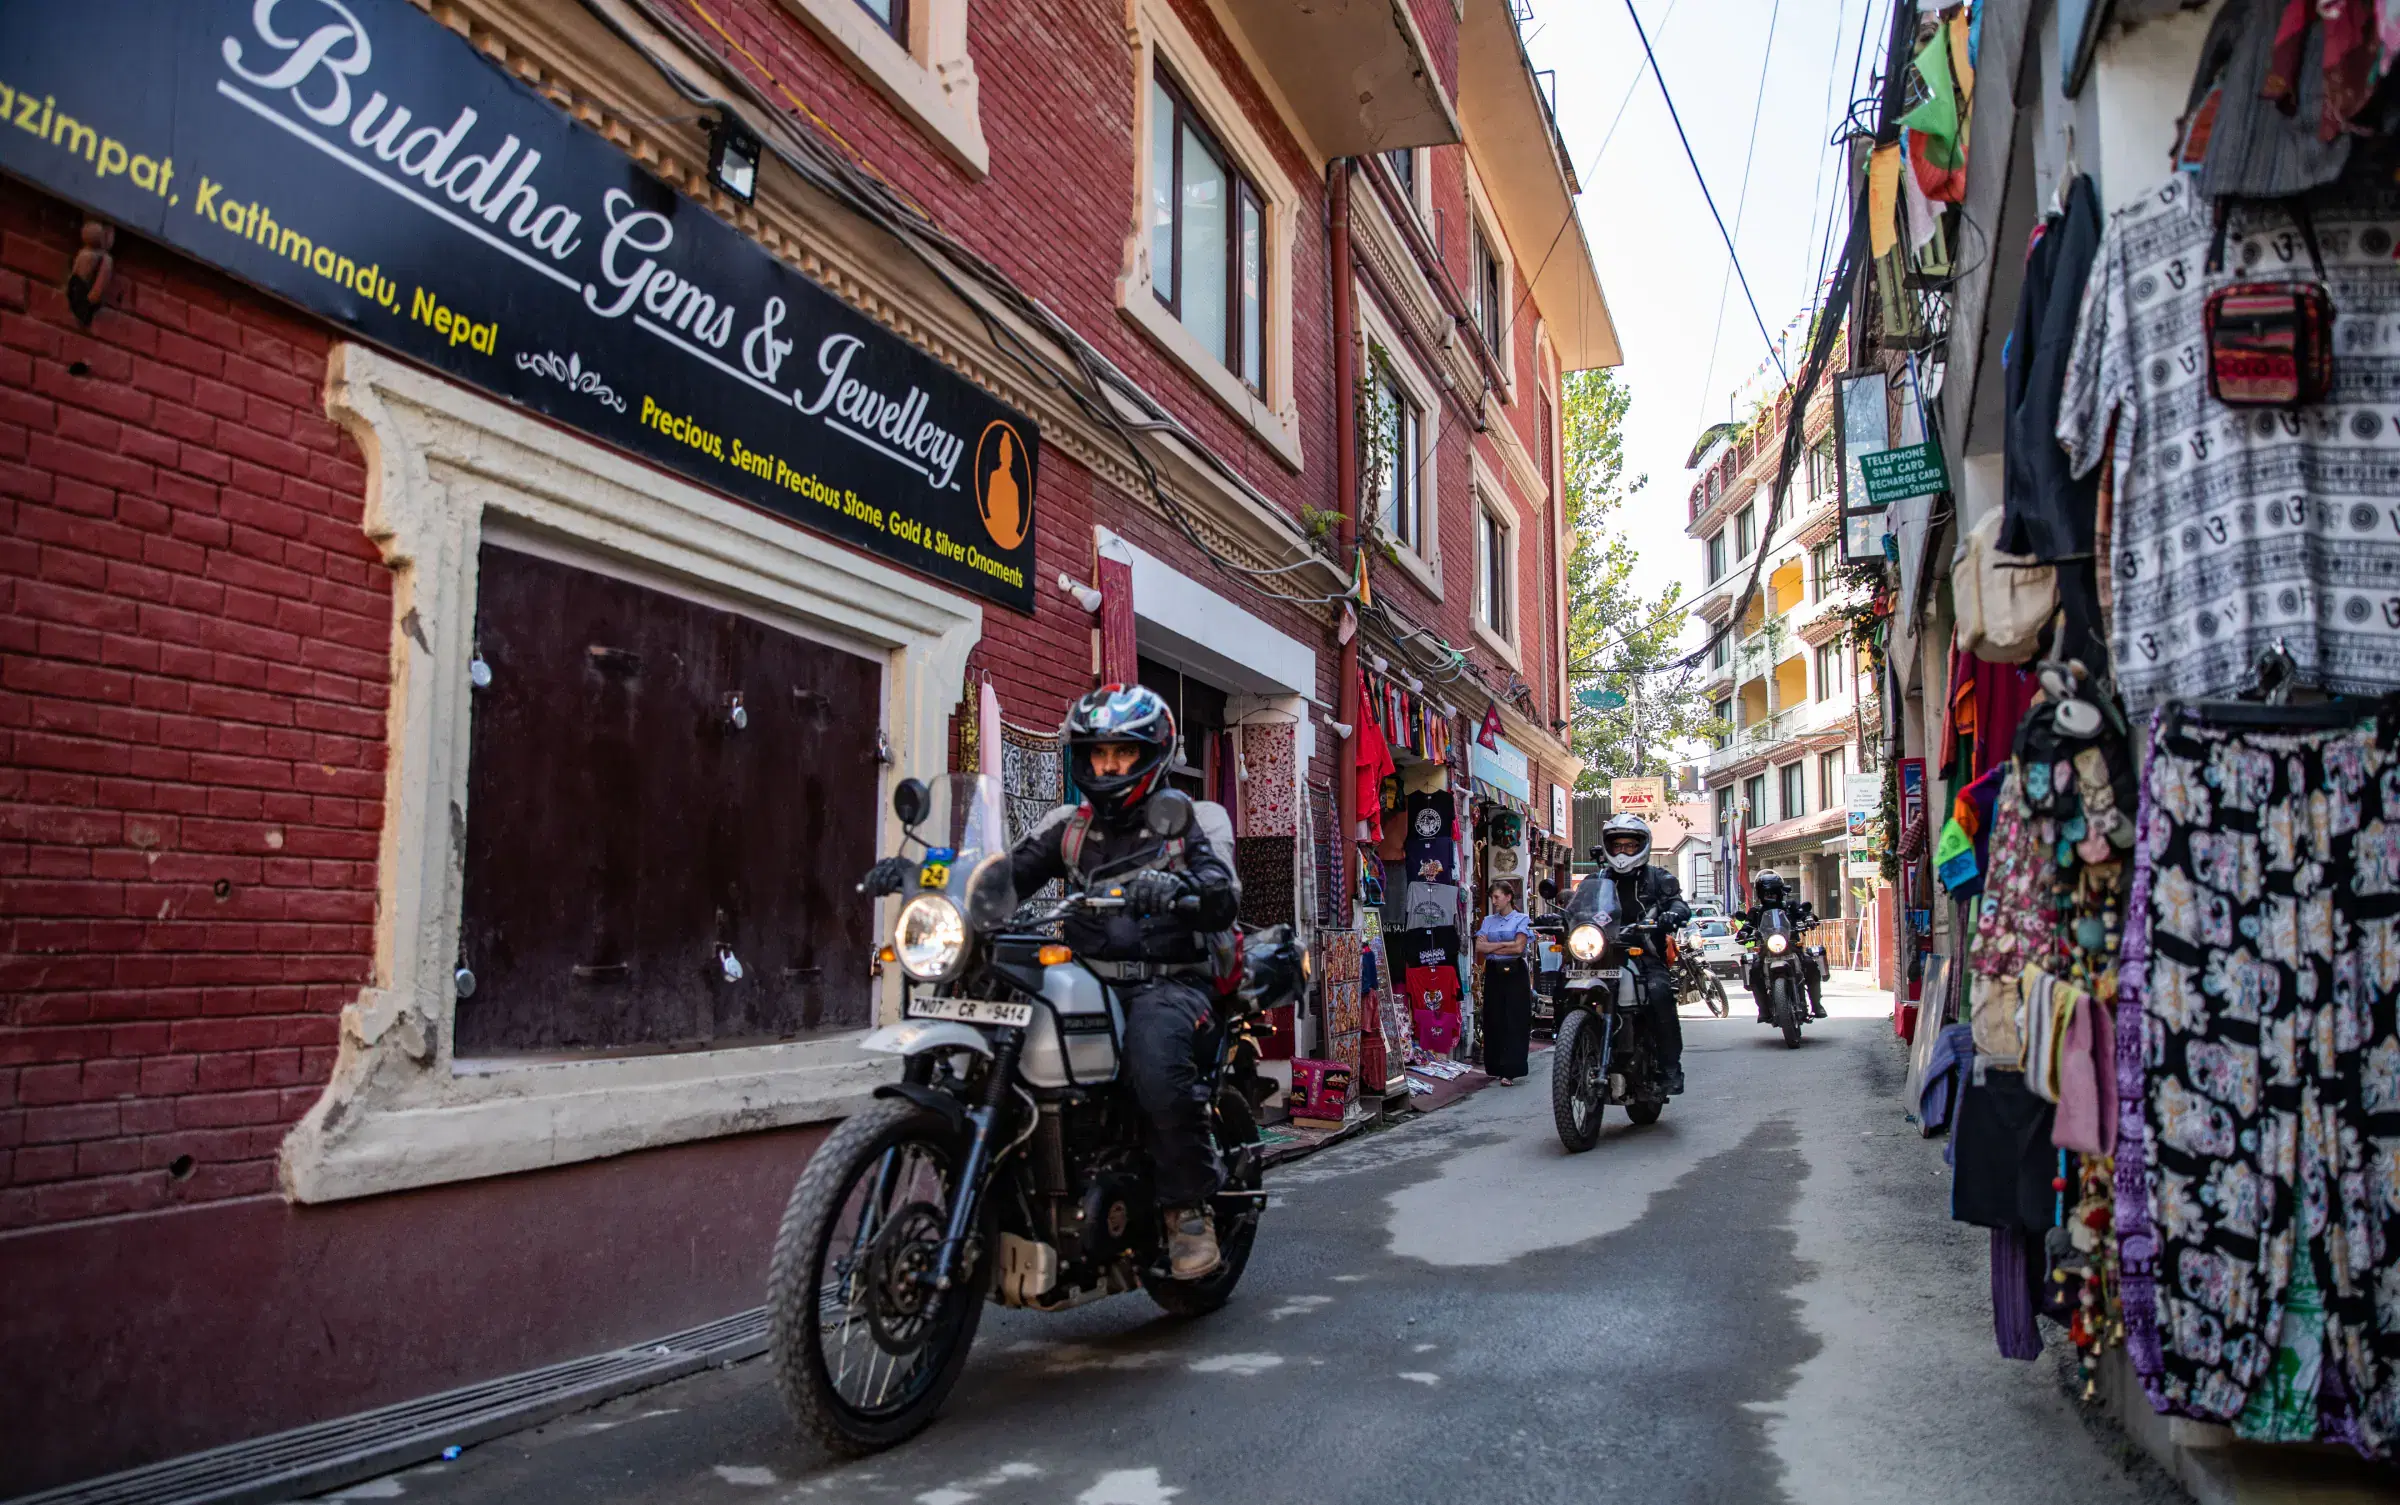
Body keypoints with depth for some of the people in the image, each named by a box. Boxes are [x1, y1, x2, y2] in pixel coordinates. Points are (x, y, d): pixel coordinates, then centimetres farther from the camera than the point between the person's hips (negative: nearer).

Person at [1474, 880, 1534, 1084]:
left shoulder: (1521, 919, 1)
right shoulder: (1488, 920, 14)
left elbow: (1519, 947, -12)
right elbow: (1479, 947, 2)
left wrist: (1491, 947, -5)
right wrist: (1504, 944, -8)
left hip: (1515, 973, -4)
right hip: (1493, 973, 4)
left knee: (1515, 1023, -7)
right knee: (1494, 1022, 4)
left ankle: (1510, 1071, -10)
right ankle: (1496, 1067, 12)